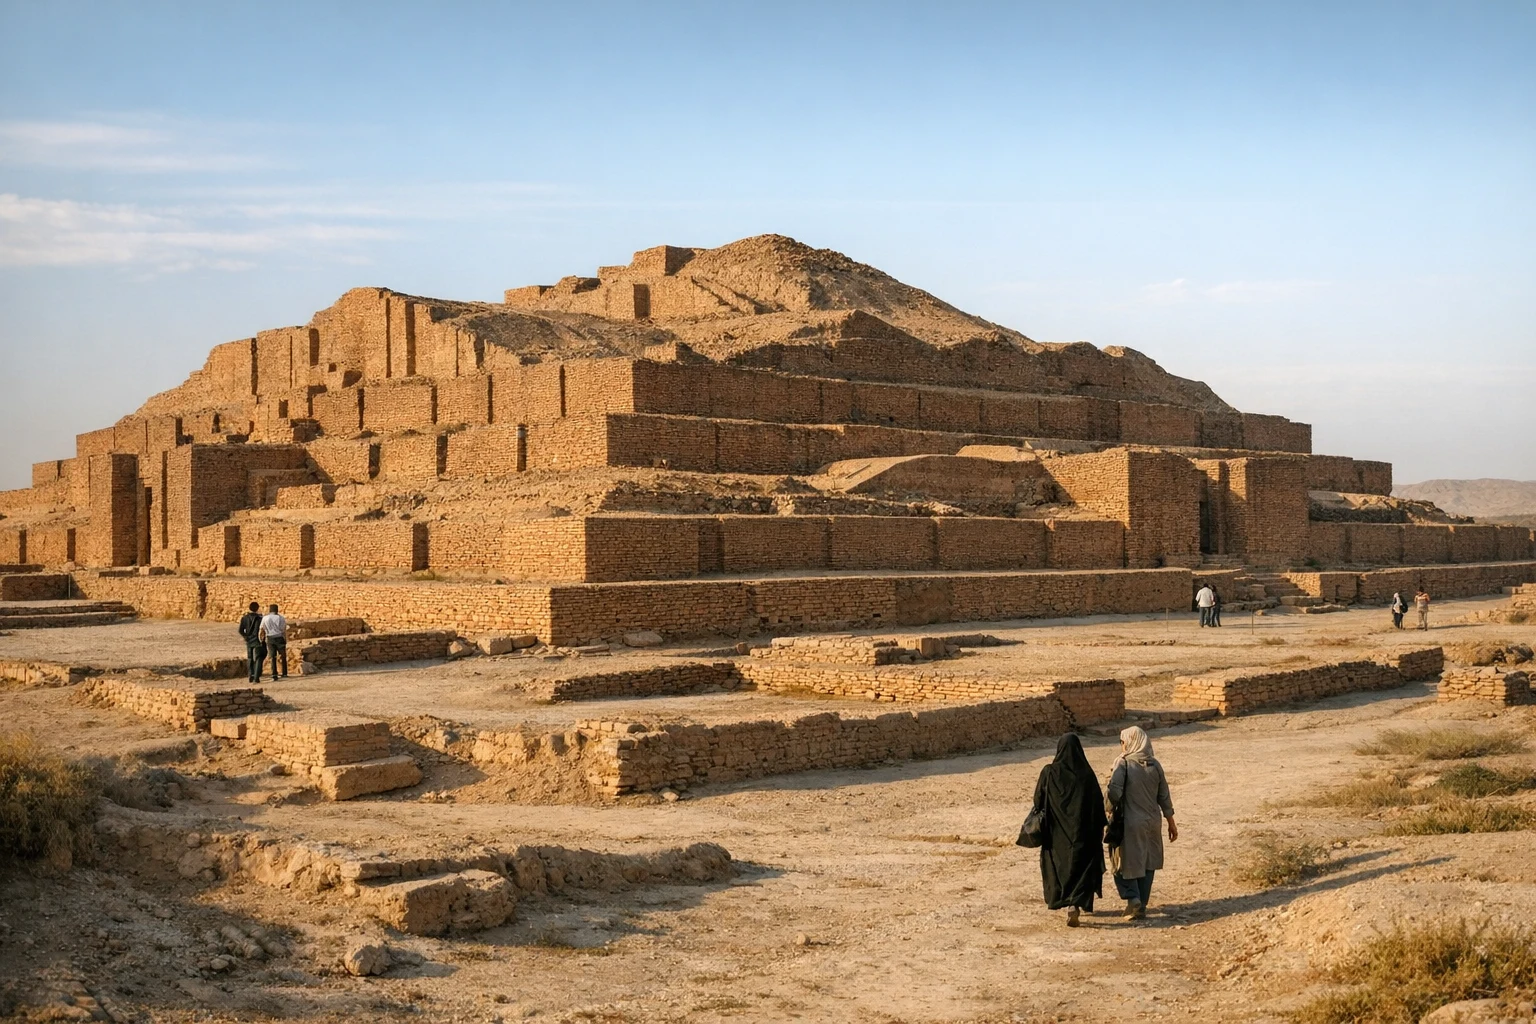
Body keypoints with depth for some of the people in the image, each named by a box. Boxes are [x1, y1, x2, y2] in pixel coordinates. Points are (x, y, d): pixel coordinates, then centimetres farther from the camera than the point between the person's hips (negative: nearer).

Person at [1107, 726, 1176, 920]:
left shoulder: (1123, 763, -12)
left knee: (1124, 862, 9)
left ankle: (1132, 897, -10)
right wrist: (1171, 823, 15)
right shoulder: (1154, 765, 1)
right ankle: (1141, 906, 18)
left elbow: (1114, 793, -21)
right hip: (1152, 822, 4)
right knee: (1148, 864, 15)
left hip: (1130, 823, -4)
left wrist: (1111, 810, -1)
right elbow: (1164, 797, 6)